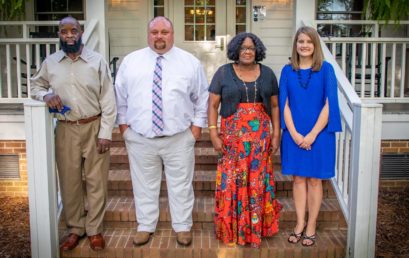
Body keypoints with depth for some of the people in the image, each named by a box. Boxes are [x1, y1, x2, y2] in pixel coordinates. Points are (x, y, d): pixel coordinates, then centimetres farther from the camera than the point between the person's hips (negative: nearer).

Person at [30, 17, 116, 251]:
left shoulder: (97, 61, -5)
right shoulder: (50, 63, 2)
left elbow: (108, 100, -5)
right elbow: (36, 86, 17)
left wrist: (105, 133, -9)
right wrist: (46, 95, -8)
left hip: (94, 128, -2)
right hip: (66, 130, 2)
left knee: (96, 181, 6)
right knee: (69, 180, 10)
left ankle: (95, 229, 22)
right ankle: (75, 228, 28)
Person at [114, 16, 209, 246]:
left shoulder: (190, 62, 1)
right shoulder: (130, 61, 4)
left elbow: (202, 97, 6)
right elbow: (120, 96, 11)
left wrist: (197, 125, 2)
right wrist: (123, 123, 7)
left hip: (179, 138, -1)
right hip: (139, 137, 1)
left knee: (181, 185, 10)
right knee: (144, 185, 12)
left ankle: (183, 227, 27)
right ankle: (145, 226, 29)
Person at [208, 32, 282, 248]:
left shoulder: (267, 74, 7)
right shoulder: (223, 73, 1)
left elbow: (274, 106, 10)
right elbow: (212, 105, 0)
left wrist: (276, 134, 3)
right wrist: (214, 134, -8)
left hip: (260, 136, 2)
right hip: (232, 136, -2)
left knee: (258, 181, 6)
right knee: (232, 181, 1)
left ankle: (256, 228, 21)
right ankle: (231, 228, 16)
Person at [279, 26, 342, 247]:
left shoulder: (325, 69, -3)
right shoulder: (288, 71, 3)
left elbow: (329, 104, -7)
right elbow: (284, 104, 1)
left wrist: (312, 134, -13)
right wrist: (294, 133, -9)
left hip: (318, 133, -2)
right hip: (294, 134, 2)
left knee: (314, 179, 6)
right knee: (298, 178, 8)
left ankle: (311, 225, 18)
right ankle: (300, 223, 20)